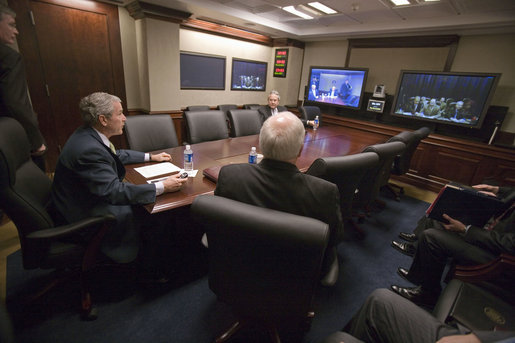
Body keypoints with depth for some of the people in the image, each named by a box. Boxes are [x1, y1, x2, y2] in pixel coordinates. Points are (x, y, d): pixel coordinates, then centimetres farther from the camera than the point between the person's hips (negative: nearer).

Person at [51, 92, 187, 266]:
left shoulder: (90, 135, -2)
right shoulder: (88, 149, -31)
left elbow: (117, 155, 16)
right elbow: (114, 192, -31)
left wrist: (150, 157, 14)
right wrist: (162, 187, -32)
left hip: (97, 196, 9)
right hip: (85, 216, -9)